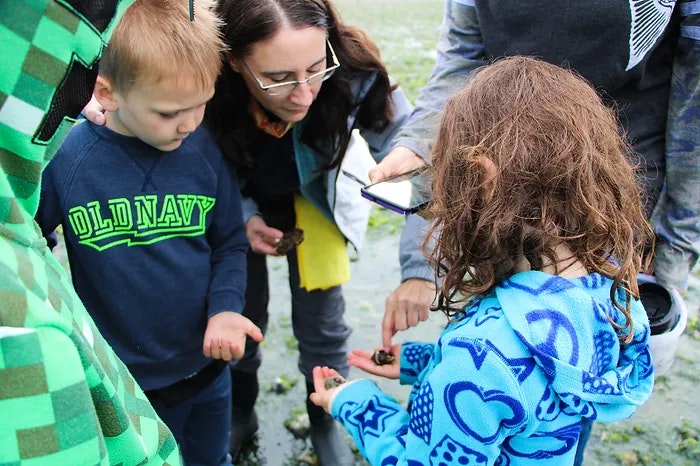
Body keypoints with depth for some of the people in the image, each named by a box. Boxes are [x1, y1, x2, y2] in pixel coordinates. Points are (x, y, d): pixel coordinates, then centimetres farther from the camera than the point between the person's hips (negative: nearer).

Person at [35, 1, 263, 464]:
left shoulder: (206, 151, -13)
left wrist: (225, 307, -18)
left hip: (208, 365, 2)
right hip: (123, 382, -2)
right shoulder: (64, 161, -19)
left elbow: (230, 244, -3)